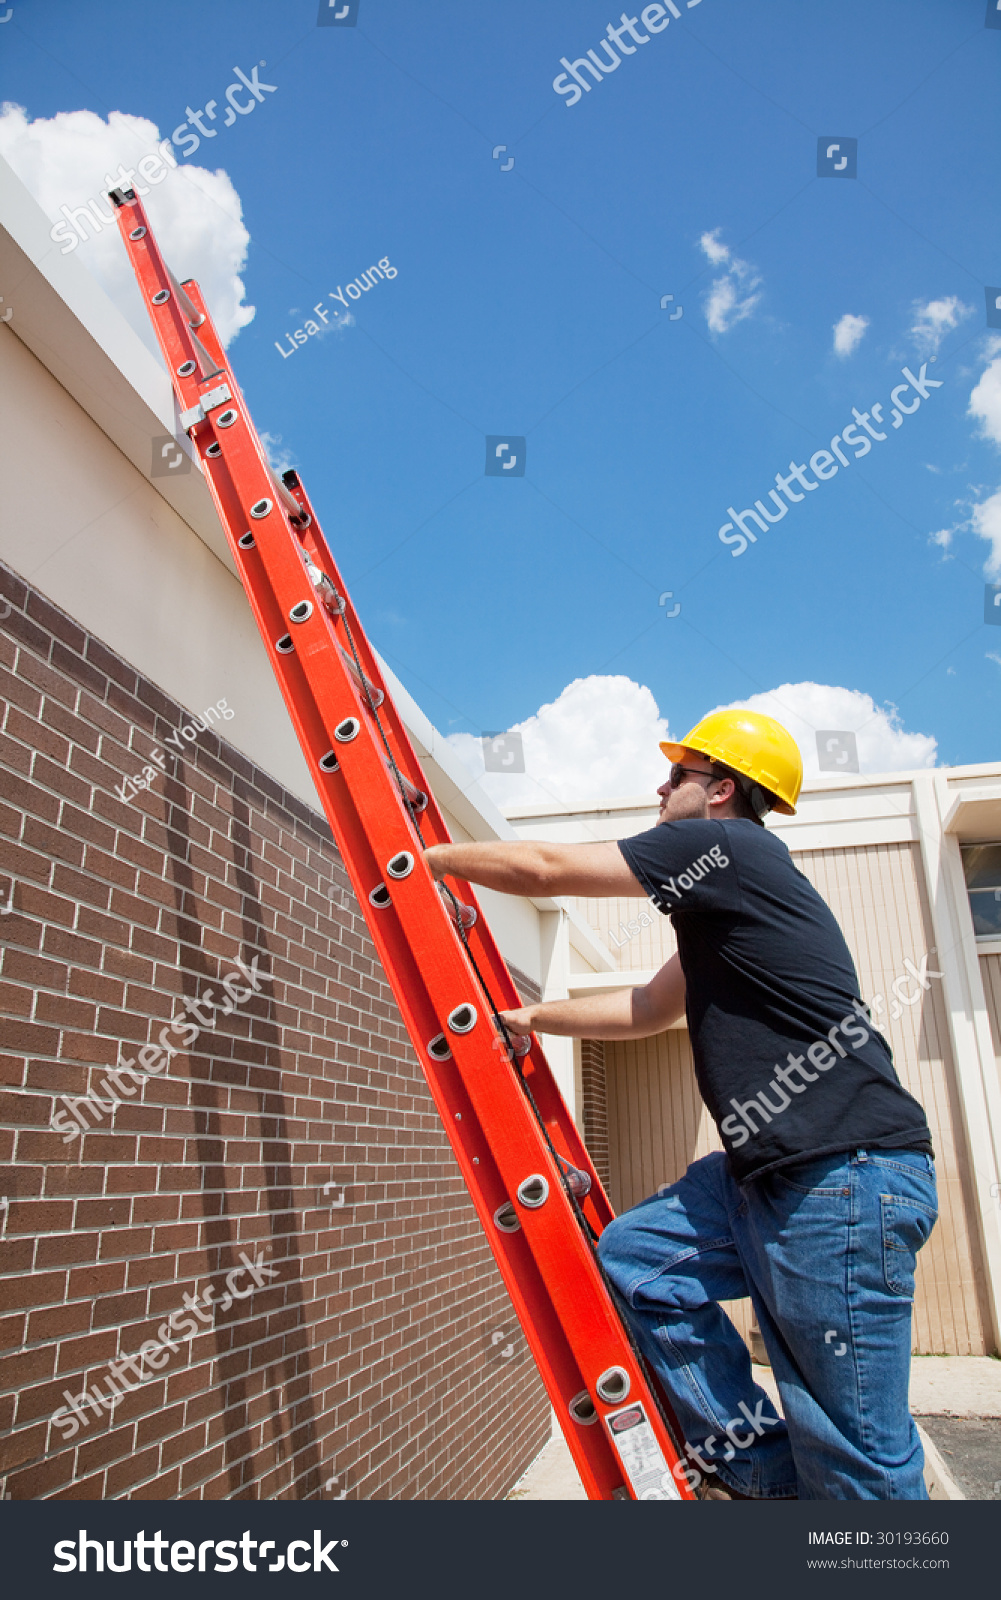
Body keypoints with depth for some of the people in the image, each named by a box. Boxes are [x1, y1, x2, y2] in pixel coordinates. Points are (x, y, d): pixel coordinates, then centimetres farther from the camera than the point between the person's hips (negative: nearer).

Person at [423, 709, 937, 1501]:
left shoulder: (727, 844, -9)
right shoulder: (723, 898, 20)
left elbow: (541, 868, -7)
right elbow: (646, 1010, 28)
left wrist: (425, 855, 7)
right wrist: (531, 1016, 32)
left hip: (848, 1174, -10)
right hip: (775, 1171, 10)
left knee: (856, 1461, -1)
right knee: (634, 1252, 11)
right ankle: (753, 1457, 18)